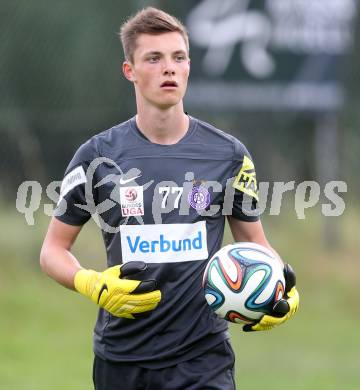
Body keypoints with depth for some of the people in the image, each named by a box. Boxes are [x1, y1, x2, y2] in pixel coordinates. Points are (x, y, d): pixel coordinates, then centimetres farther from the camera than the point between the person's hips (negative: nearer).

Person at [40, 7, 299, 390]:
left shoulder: (229, 154, 2)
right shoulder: (97, 156, -1)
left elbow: (255, 244, 13)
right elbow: (53, 249, 6)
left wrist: (282, 291, -8)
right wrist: (90, 285, -14)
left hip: (204, 358, -1)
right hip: (121, 357, 1)